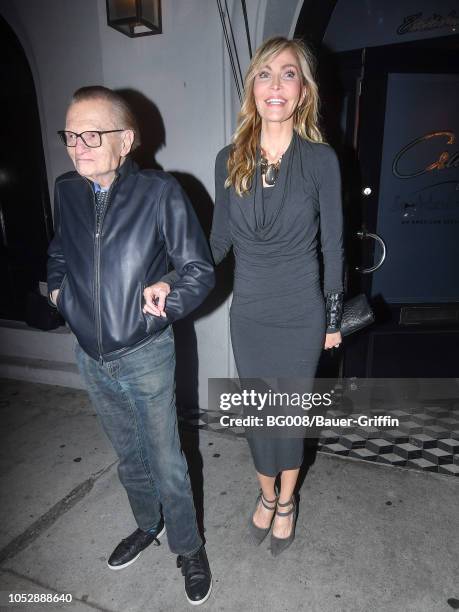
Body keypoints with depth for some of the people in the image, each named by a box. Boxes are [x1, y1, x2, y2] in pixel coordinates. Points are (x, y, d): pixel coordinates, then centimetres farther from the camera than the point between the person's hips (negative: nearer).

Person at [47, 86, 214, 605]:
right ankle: (148, 526, 51)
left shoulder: (160, 192, -13)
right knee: (128, 455, 24)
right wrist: (58, 291, 5)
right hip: (89, 357, 5)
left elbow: (200, 270, -10)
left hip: (145, 357, -4)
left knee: (166, 464, 10)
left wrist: (170, 303, -25)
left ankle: (188, 548, 37)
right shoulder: (66, 191, 1)